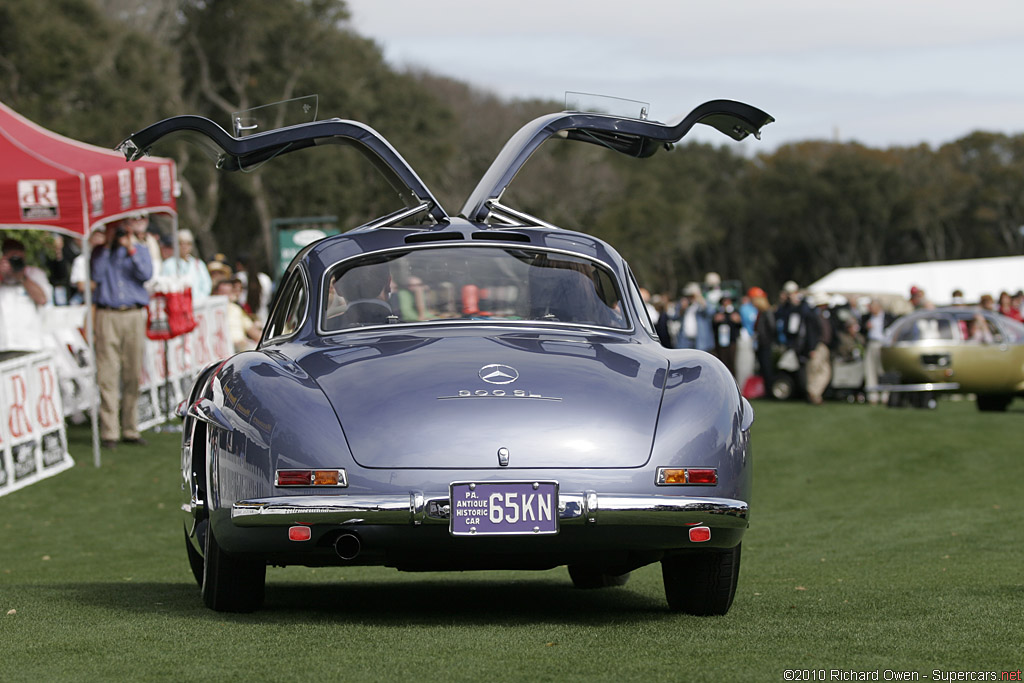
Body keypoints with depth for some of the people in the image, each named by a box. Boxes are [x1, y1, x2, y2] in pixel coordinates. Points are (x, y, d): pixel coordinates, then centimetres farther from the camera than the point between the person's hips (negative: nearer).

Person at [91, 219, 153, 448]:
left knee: (132, 375, 3)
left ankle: (130, 429, 11)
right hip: (107, 315, -2)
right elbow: (96, 275, -6)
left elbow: (145, 274, -3)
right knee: (108, 375, -8)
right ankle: (109, 432, -8)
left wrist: (130, 249, -8)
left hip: (134, 315, 2)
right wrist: (107, 246, -5)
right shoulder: (100, 252, 12)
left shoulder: (139, 250, 14)